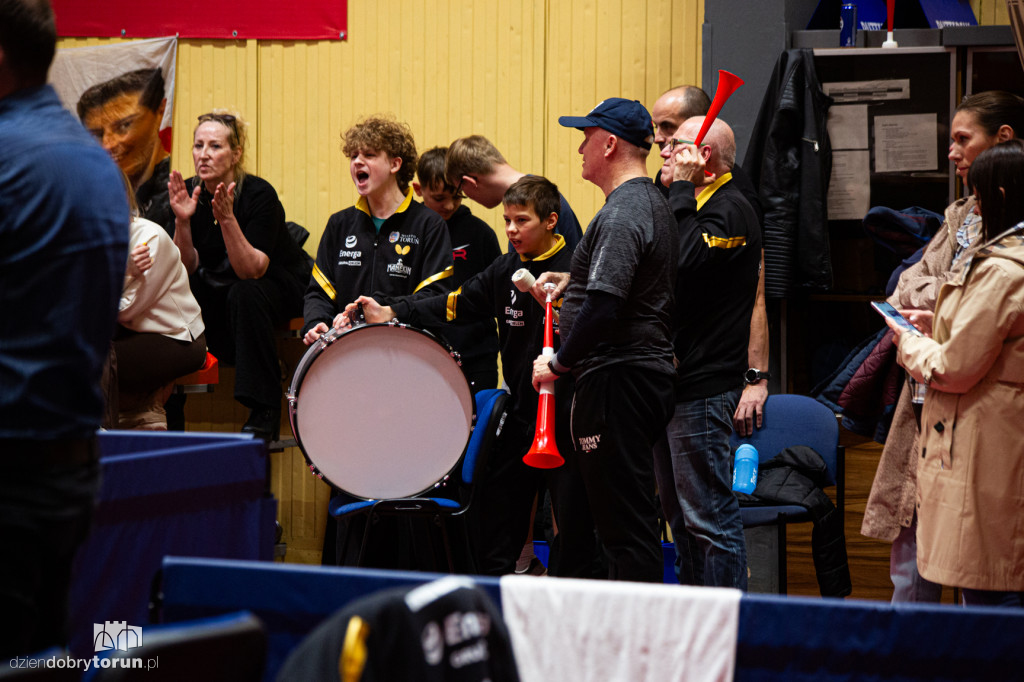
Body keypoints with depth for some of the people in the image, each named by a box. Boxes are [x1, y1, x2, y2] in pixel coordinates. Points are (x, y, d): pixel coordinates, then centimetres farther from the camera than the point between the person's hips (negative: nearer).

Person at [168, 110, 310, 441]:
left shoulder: (259, 194, -23)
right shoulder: (189, 192, -10)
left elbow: (252, 271, -29)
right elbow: (189, 267, -12)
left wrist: (227, 218, -41)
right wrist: (182, 220, -29)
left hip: (280, 286, -4)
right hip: (221, 283, 4)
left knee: (244, 294, -36)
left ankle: (264, 413, -28)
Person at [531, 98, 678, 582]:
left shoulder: (621, 214, -16)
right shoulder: (653, 203, 17)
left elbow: (604, 306, -24)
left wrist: (559, 363, -13)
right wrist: (572, 281, 22)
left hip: (617, 379, -11)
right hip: (651, 374, 11)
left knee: (624, 525, -9)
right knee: (633, 521, 14)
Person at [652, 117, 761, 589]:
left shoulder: (730, 210, -12)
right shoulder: (692, 205, 19)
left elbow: (683, 263, -27)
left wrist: (680, 188, -19)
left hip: (702, 389, -10)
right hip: (670, 382, 10)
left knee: (708, 517, -8)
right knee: (680, 515, 15)